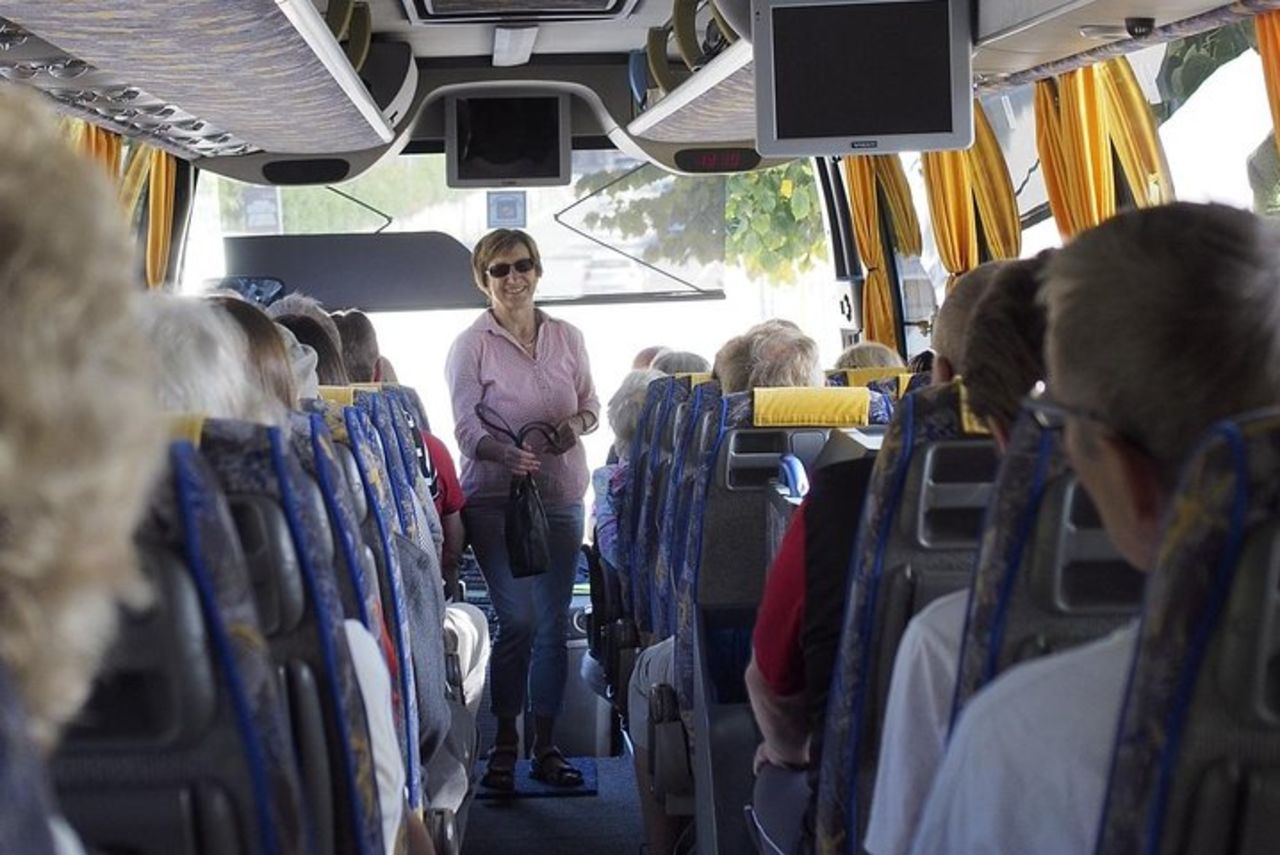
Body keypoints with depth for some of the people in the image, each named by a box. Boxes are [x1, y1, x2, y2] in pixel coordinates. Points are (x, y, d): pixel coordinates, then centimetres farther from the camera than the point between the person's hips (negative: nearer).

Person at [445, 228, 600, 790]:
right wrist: (505, 452, -29)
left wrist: (575, 424, -8)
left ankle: (545, 745, 17)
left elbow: (592, 406, 15)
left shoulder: (566, 338, 8)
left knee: (553, 623, 7)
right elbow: (467, 427, -9)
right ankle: (505, 742, 5)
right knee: (518, 618, -11)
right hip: (495, 497, -4)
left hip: (562, 496, 4)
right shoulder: (471, 345, -4)